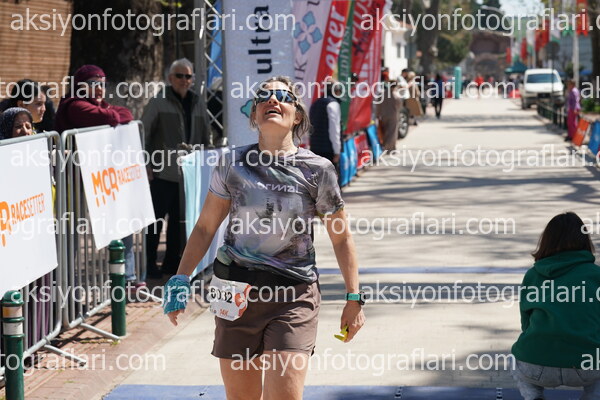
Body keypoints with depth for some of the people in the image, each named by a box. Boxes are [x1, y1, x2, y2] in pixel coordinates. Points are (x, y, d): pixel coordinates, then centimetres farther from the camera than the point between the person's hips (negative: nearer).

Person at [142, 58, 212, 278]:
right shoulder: (158, 102, -4)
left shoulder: (196, 104, 14)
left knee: (179, 219, 11)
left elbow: (205, 136, 24)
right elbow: (143, 133, -7)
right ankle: (149, 263, 3)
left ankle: (172, 262, 20)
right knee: (156, 218, -3)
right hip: (162, 172, -6)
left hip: (187, 174, 6)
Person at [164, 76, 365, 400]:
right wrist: (180, 280, 6)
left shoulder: (317, 170, -2)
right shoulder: (233, 164, 2)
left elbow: (341, 238, 5)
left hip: (293, 297, -2)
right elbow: (205, 227, 11)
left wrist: (353, 298, 3)